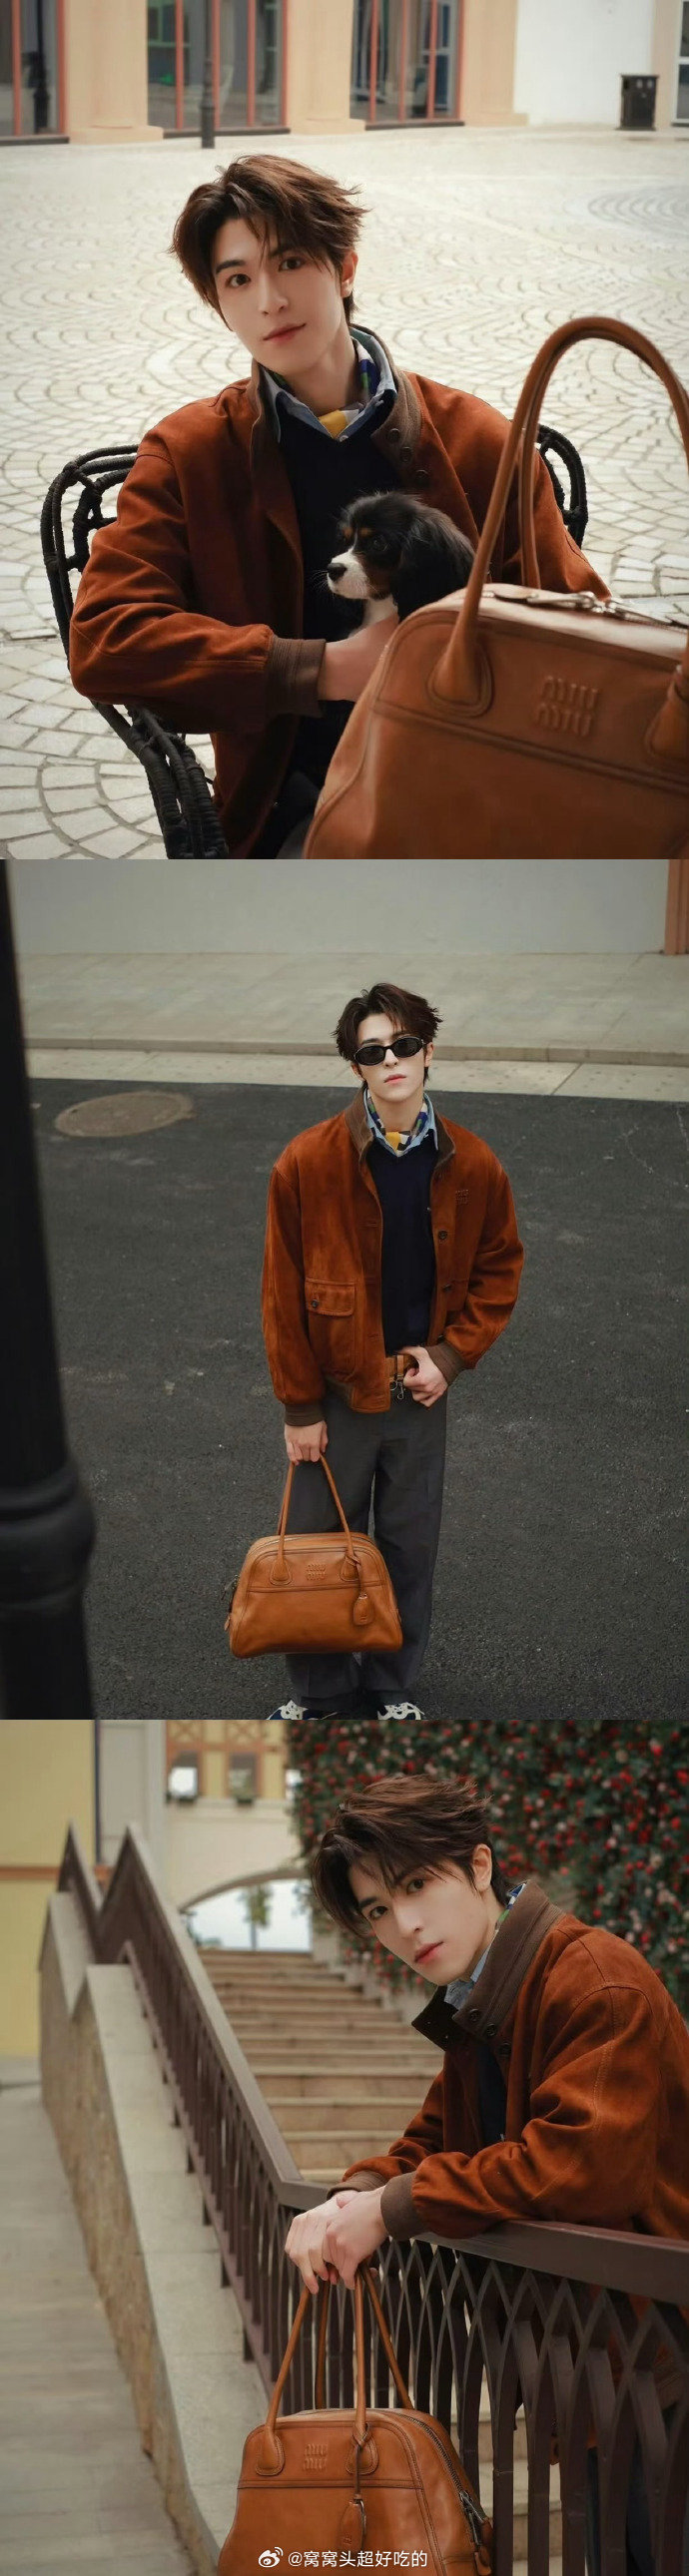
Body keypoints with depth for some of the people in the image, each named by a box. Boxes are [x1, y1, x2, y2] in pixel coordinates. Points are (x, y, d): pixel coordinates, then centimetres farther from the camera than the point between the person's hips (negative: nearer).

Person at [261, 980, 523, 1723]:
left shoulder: (472, 1166, -9)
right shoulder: (307, 1163, -15)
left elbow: (498, 1268, 5)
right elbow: (283, 1291, -9)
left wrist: (450, 1355, -7)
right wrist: (300, 1406, -7)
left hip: (420, 1389, 2)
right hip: (337, 1390, -1)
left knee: (410, 1547, 15)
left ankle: (393, 1685, 37)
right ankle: (319, 1689, 33)